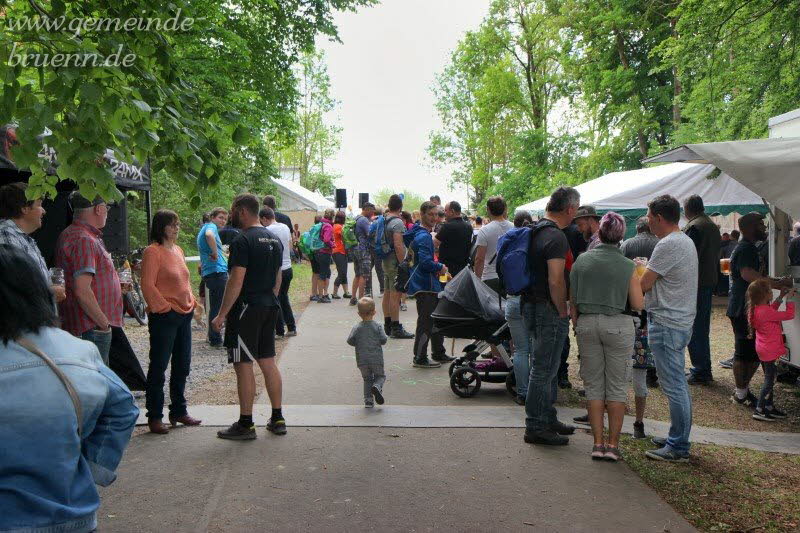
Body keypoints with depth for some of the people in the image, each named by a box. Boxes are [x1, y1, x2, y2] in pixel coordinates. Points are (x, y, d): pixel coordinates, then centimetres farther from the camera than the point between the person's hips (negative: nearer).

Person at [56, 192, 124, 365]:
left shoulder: (70, 235, 15)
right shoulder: (84, 240, -19)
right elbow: (82, 292, -26)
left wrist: (114, 285, 20)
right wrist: (104, 323, -17)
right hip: (93, 329, -11)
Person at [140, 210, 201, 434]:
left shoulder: (178, 250, 15)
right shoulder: (152, 251, -10)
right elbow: (148, 285, -16)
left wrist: (192, 302, 11)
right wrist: (164, 307, -16)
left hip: (184, 314, 8)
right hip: (163, 316, -8)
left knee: (182, 365, 14)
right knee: (159, 366, -1)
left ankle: (179, 411, 26)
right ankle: (154, 417, 8)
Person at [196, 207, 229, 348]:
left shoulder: (204, 228, 24)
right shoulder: (211, 227, -8)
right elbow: (209, 235, -33)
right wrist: (215, 253, -25)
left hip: (209, 272, 10)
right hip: (217, 272, -10)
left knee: (214, 307, 17)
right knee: (218, 307, -5)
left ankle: (212, 337, 25)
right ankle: (215, 340, 0)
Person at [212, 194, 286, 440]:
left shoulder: (243, 241, -14)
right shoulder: (274, 239, 12)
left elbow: (236, 281, -19)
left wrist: (222, 314, -15)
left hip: (247, 308, -8)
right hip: (269, 308, 9)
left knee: (243, 365, -1)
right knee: (268, 362, 13)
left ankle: (245, 424, 5)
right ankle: (277, 419, 19)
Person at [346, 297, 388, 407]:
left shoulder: (357, 328, -1)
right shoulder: (377, 326, -4)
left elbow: (350, 341, -7)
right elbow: (383, 340, -10)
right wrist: (385, 337, 13)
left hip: (362, 360, 2)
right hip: (376, 359, -1)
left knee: (367, 379, 15)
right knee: (380, 376, 15)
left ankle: (368, 400, 7)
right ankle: (377, 386, -17)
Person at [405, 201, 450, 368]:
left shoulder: (423, 233, 14)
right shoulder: (423, 236, -18)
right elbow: (425, 262, -28)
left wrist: (436, 266, 10)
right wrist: (440, 267, -12)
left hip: (431, 284, 11)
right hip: (425, 286, -11)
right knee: (425, 322, -3)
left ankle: (439, 354, 30)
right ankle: (420, 359, 6)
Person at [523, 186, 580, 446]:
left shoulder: (537, 230, 13)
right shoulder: (556, 237, -18)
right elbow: (556, 281, -25)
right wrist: (563, 312, -14)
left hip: (533, 305, 10)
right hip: (549, 310, -10)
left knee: (548, 367, 19)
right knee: (544, 369, -2)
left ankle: (548, 419, 30)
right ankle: (536, 427, 6)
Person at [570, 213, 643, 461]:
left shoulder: (582, 260, 1)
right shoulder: (627, 266, -5)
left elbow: (573, 301, 4)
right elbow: (638, 305, -3)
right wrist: (637, 282, 13)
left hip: (586, 323, 2)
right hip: (618, 325, -2)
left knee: (594, 385, 10)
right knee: (617, 385, 7)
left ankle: (598, 443, 12)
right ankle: (613, 444, 8)